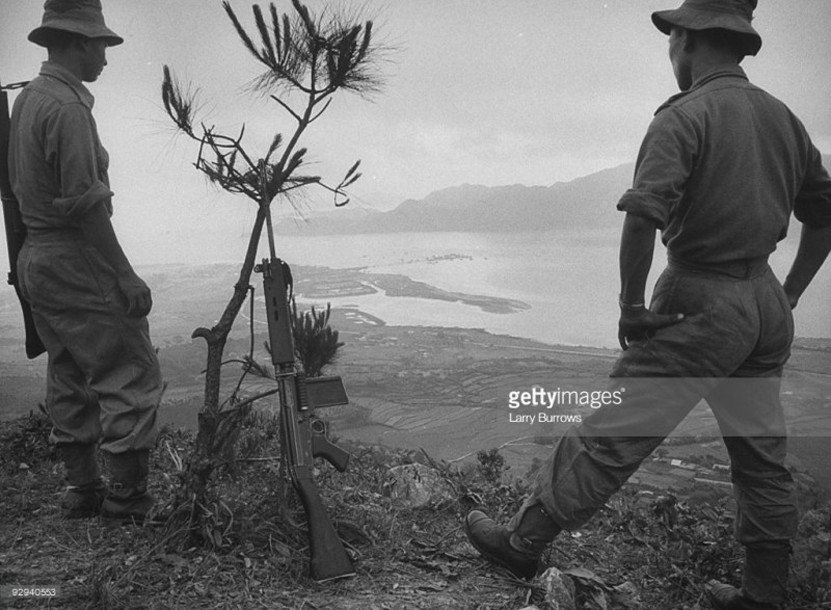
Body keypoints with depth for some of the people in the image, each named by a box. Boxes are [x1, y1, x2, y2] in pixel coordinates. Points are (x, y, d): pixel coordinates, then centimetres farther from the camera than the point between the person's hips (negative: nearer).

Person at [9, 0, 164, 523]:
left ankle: (83, 491, 24)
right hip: (76, 263, -10)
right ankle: (129, 499, 1)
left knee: (69, 381, 15)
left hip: (36, 259, 10)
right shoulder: (67, 106, -17)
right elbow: (85, 205, -21)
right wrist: (126, 276, -18)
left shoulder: (25, 99, 14)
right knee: (132, 378, -4)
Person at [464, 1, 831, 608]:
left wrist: (631, 303, -16)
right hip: (766, 305, 8)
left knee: (609, 437, 0)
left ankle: (523, 542, 14)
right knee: (762, 456, 16)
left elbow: (644, 214, -26)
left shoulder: (685, 115, -12)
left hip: (701, 306, -8)